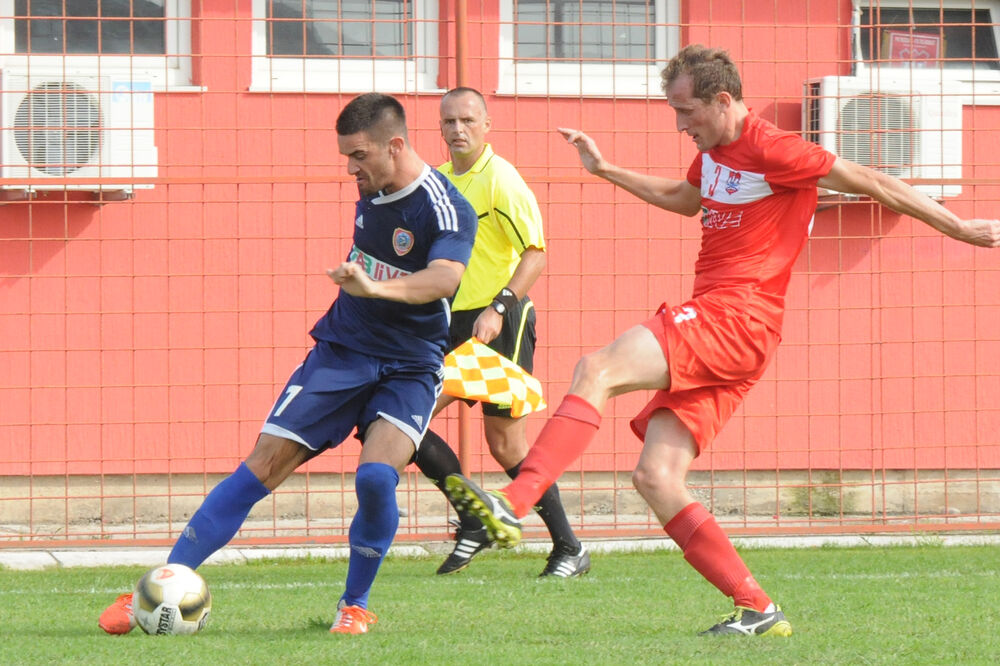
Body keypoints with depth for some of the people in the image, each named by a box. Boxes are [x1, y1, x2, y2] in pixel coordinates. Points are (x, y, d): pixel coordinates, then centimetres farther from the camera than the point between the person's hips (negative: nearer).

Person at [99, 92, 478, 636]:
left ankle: (354, 605, -4)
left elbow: (445, 278, -38)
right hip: (341, 349, 5)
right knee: (263, 465, -5)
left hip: (409, 367, -4)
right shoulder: (370, 190, 2)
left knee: (376, 474, -27)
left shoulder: (446, 210, -18)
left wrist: (375, 287, -54)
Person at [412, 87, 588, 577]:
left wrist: (498, 309, -27)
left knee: (505, 444, -6)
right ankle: (473, 523, 9)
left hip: (500, 323, -8)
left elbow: (536, 254, -17)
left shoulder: (500, 179, -11)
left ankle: (569, 549, 6)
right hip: (452, 325, 8)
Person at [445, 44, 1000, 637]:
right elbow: (684, 200, 43)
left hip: (739, 319, -9)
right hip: (709, 322, 9)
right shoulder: (714, 152, 19)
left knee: (598, 370, -25)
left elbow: (873, 184, -3)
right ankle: (758, 610, -3)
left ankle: (512, 505, -39)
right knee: (655, 477, -3)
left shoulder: (771, 150, -8)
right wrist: (604, 169, 43)